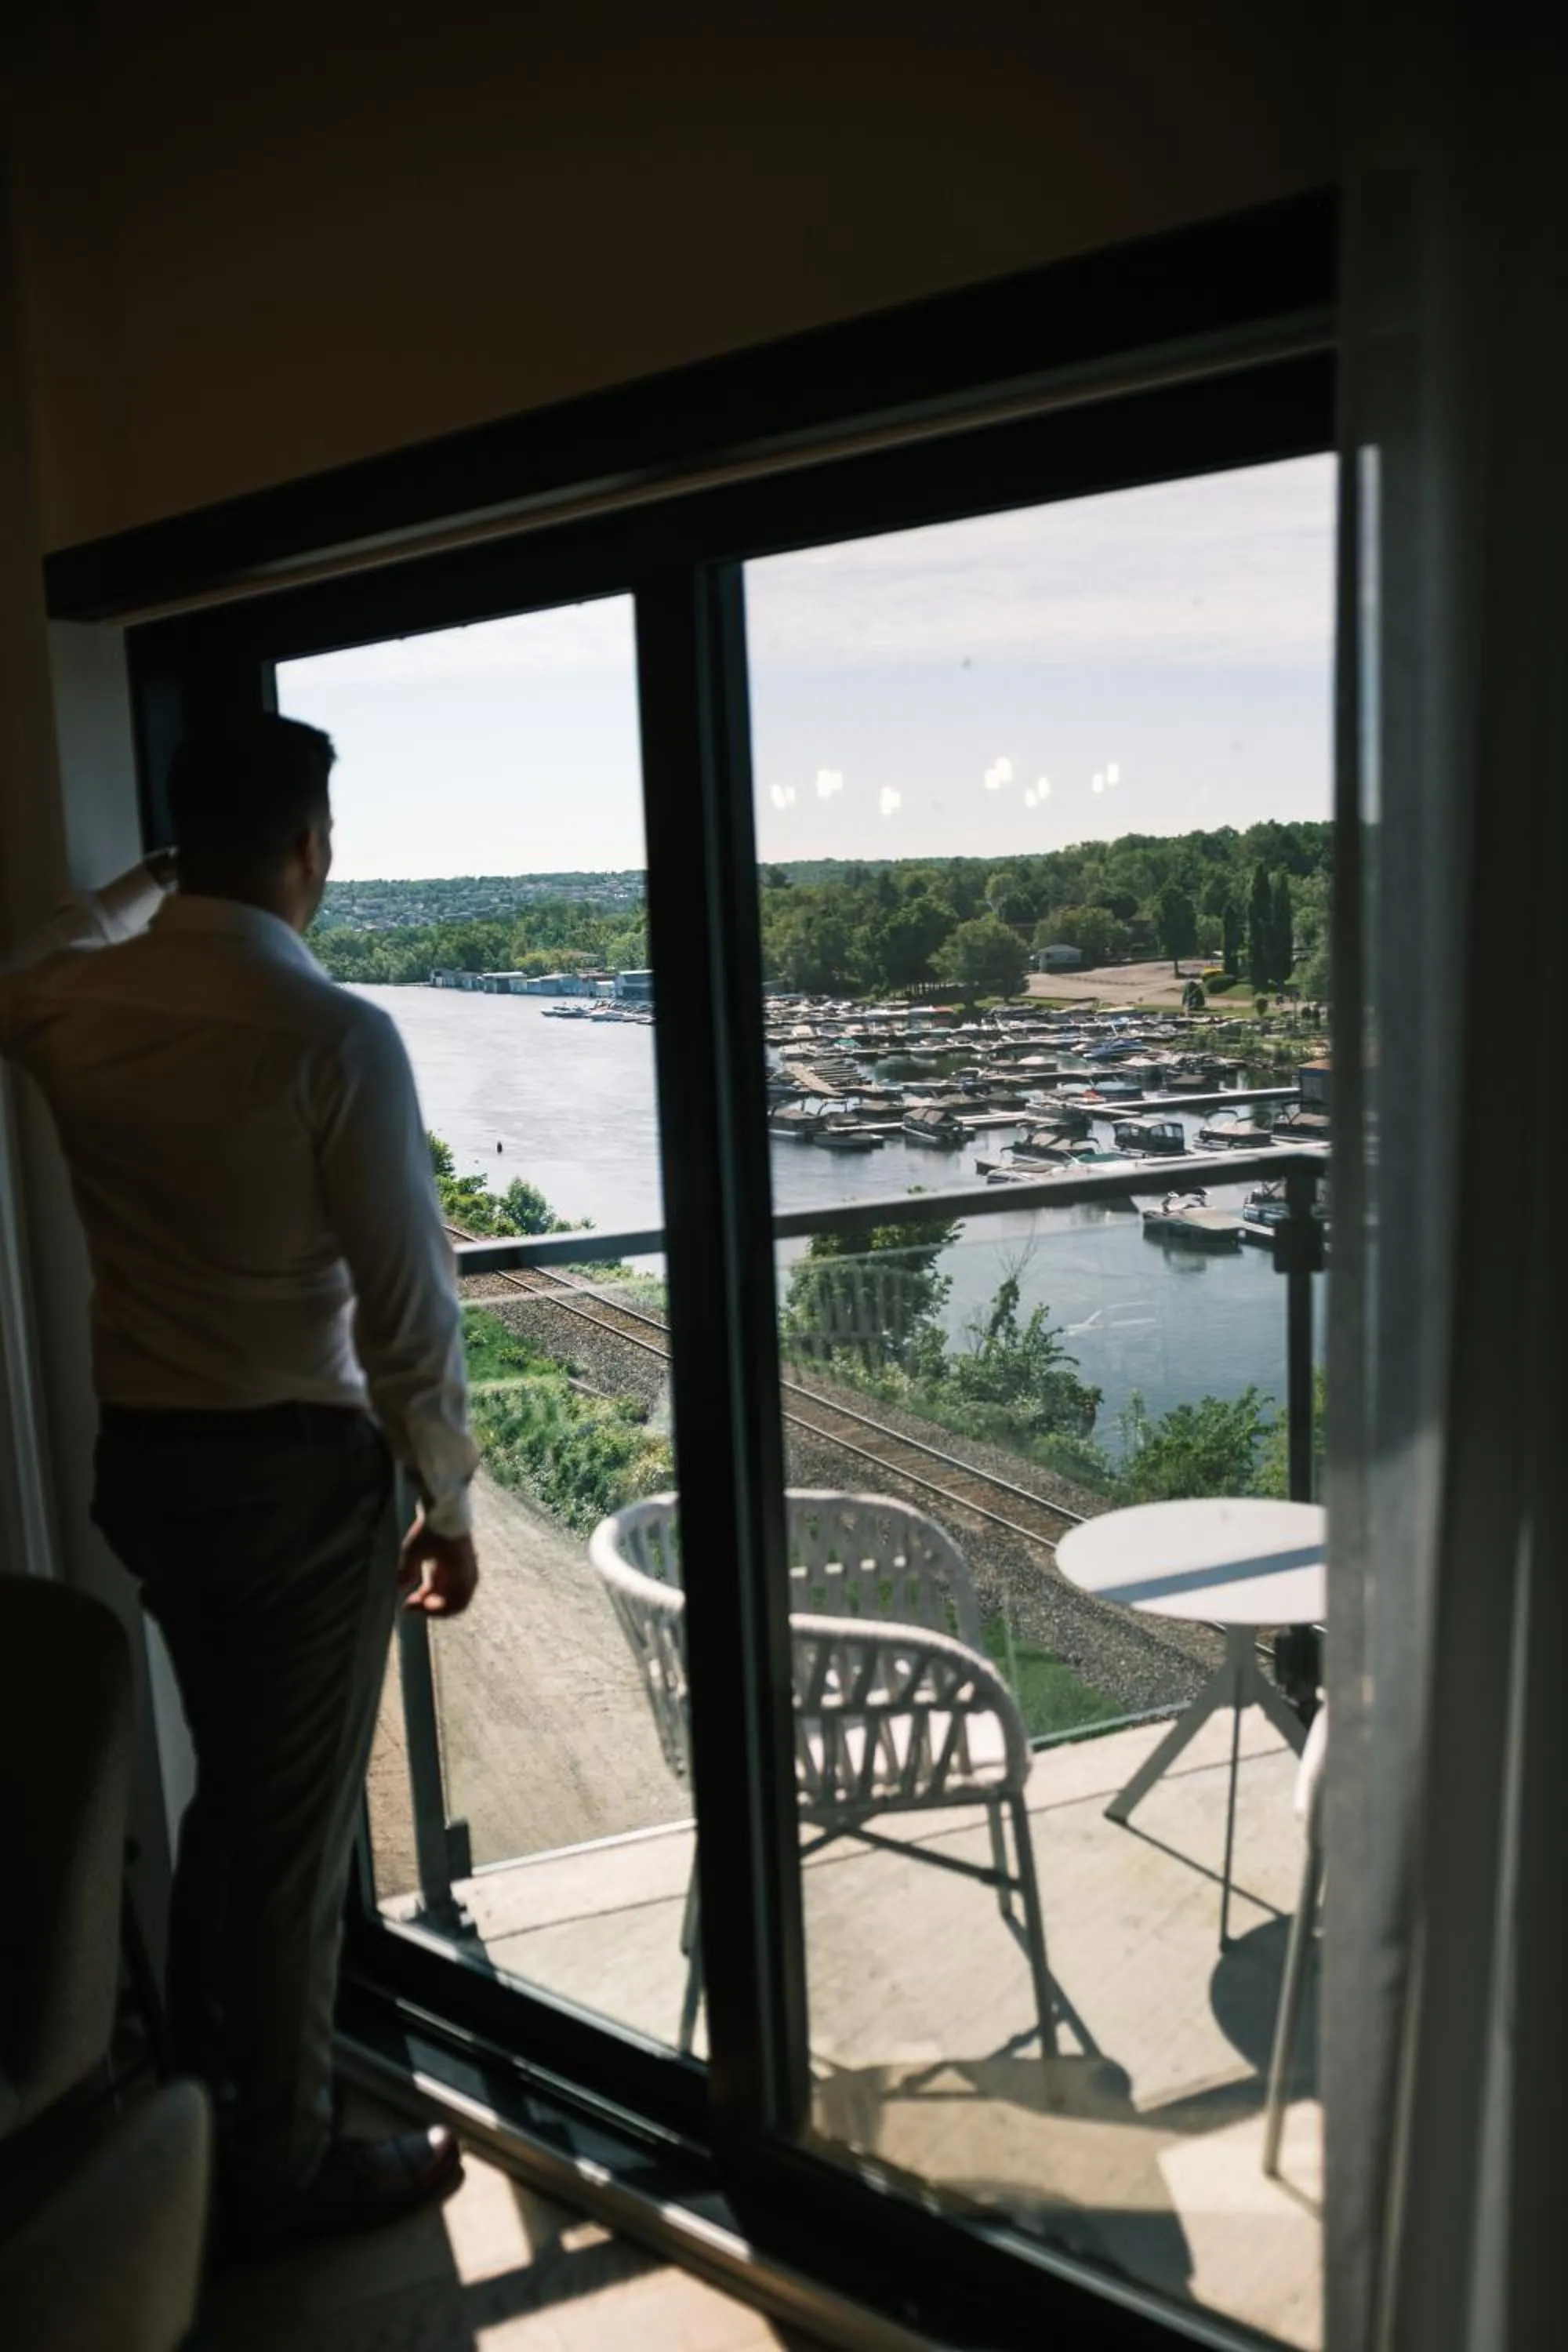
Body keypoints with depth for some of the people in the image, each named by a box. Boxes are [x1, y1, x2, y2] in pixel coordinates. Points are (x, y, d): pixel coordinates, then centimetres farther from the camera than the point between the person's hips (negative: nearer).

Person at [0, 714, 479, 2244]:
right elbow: (407, 1302, -17)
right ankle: (286, 2167, 29)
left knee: (224, 1785, 25)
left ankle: (191, 2099, 44)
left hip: (137, 1456, 7)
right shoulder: (334, 1037, -20)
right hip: (300, 1470, -6)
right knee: (298, 1828, 10)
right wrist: (447, 1498, -5)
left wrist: (163, 880, 31)